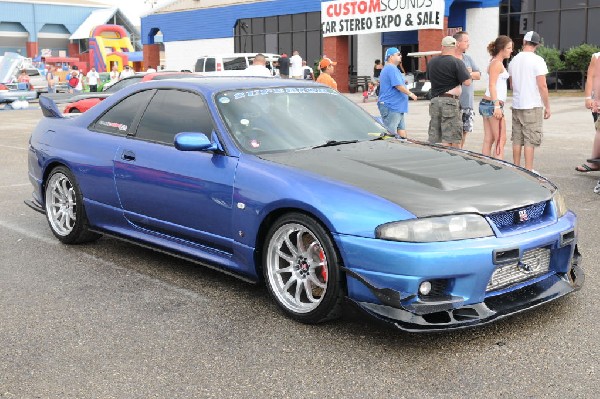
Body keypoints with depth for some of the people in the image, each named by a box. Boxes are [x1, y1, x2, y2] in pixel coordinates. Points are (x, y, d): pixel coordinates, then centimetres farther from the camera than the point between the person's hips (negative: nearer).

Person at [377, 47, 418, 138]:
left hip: (398, 107, 11)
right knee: (391, 135, -11)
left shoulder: (390, 68, 20)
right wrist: (410, 94, -10)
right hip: (391, 107, -11)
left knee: (401, 129, 11)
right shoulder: (391, 69, -15)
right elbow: (398, 86, -20)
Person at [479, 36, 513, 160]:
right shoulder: (497, 63, -10)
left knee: (488, 140, 6)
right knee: (501, 140, -9)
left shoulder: (496, 63, 20)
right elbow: (492, 85, -19)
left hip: (486, 103, 10)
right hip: (492, 104, -10)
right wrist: (497, 105, -25)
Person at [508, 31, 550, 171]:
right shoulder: (537, 60, -10)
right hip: (533, 106, -6)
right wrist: (547, 106, -6)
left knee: (517, 138, 11)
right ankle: (528, 170, -1)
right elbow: (542, 86, -13)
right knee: (531, 139, -2)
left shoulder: (514, 60, 8)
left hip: (516, 105, 6)